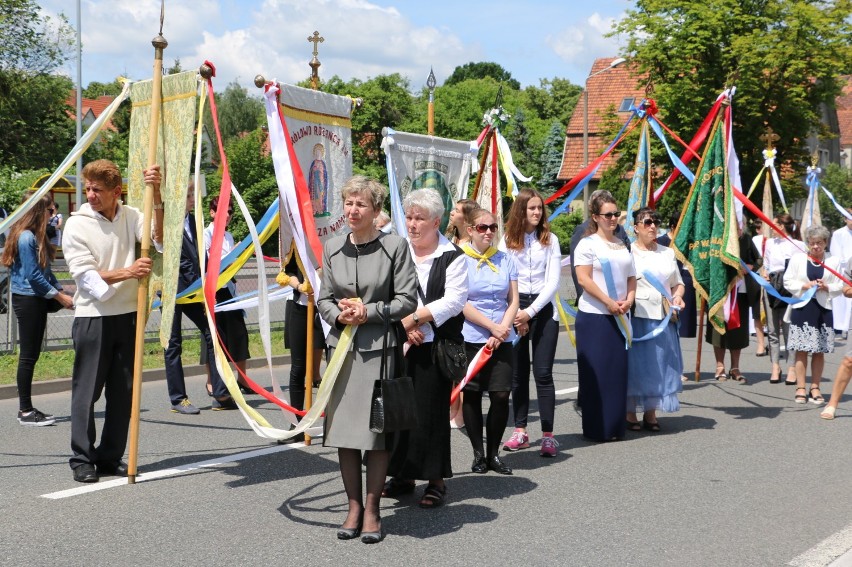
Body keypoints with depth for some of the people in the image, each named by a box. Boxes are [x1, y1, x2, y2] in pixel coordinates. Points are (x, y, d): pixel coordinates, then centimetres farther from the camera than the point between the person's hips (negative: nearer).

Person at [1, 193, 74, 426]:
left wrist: (60, 292, 6)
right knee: (28, 356, -4)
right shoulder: (26, 238, -16)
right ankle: (25, 411, 2)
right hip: (27, 300, -10)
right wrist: (60, 297, -11)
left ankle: (27, 408, 17)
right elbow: (33, 276, -18)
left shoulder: (36, 236, 14)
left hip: (37, 300, 10)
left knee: (32, 355, 11)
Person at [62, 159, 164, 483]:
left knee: (123, 390, 7)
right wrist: (128, 272, -23)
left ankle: (111, 457, 17)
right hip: (93, 318, -3)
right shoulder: (77, 225, -5)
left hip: (128, 315, 4)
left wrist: (157, 198, -23)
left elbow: (160, 240, -12)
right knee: (87, 390, 0)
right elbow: (87, 276, -11)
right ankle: (82, 459, 10)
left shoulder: (130, 216, 4)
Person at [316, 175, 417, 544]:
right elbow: (324, 298, 12)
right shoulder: (332, 248, 9)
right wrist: (339, 315, -8)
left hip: (379, 348, -4)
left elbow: (406, 300, -5)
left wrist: (367, 312, -13)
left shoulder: (395, 246, -4)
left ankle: (372, 510, 12)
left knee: (376, 430, 1)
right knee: (343, 430, 5)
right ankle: (354, 507, 18)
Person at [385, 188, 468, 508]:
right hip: (398, 344, 4)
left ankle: (436, 480, 7)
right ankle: (401, 475, 16)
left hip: (436, 346, -4)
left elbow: (453, 301, -10)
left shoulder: (452, 257, -1)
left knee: (431, 410, -2)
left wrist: (413, 318, -16)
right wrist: (403, 326, -9)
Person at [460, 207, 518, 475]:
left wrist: (502, 330, -7)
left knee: (501, 395, -3)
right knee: (471, 395, 2)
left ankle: (493, 453, 11)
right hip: (470, 339, -3)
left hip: (502, 339, 3)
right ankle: (478, 453, 14)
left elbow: (513, 301, 7)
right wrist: (493, 327, -11)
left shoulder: (505, 259, 10)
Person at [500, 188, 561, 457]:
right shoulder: (507, 240, 6)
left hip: (543, 309, -2)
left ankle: (548, 435, -4)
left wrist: (530, 311, -12)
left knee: (542, 373, -6)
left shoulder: (550, 239, 3)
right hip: (514, 309, 2)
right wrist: (516, 313, -8)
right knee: (518, 372, 6)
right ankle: (520, 431, 14)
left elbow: (553, 281, -3)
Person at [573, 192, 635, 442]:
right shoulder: (587, 244, -5)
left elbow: (631, 277, 18)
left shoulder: (622, 245, 15)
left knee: (619, 370, 7)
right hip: (594, 316, -6)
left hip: (620, 316, 6)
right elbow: (584, 279, -13)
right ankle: (596, 428, 3)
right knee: (597, 372, -3)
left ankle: (616, 426, 16)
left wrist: (628, 299, -1)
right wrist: (609, 302, -16)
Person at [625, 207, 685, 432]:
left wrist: (678, 295, 2)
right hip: (636, 317, -5)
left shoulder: (667, 253, 15)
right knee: (635, 364, -2)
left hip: (664, 317, 5)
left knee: (660, 364, 6)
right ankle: (630, 414, 8)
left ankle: (650, 413, 16)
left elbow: (678, 282, 21)